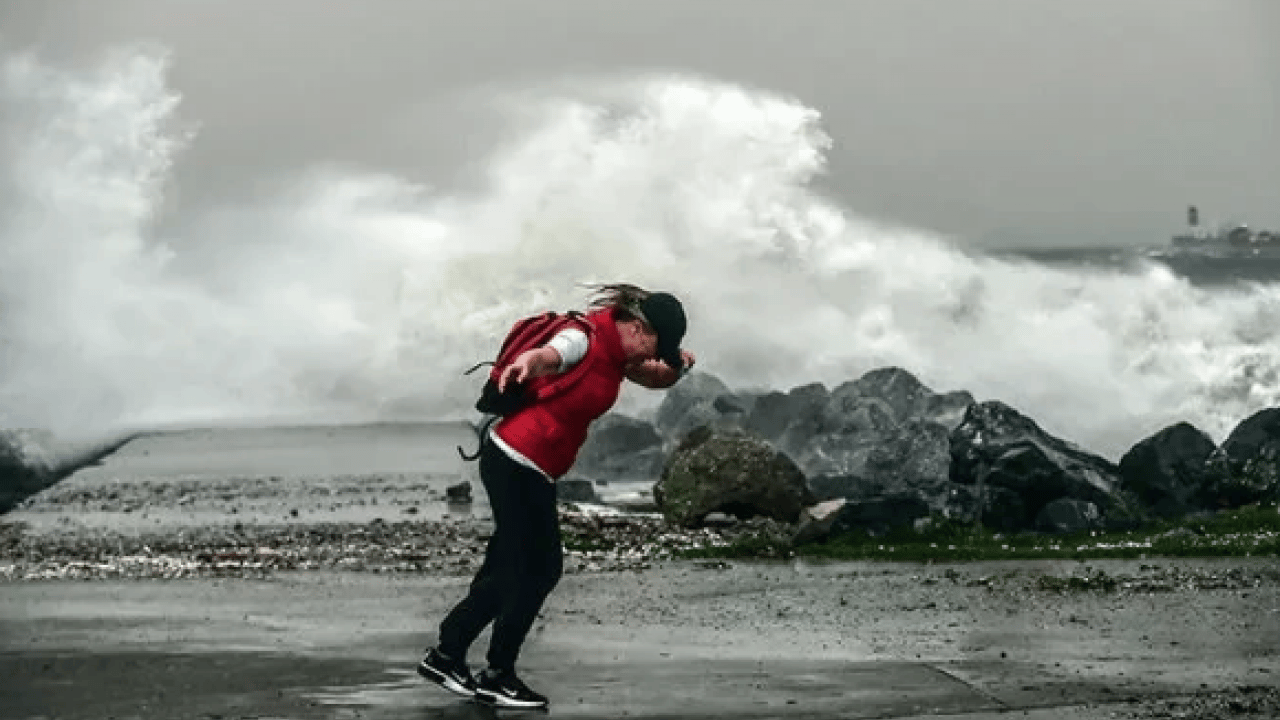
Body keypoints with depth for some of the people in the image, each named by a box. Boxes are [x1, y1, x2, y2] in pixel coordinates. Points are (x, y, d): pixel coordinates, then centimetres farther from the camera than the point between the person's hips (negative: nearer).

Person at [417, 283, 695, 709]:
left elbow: (655, 379, 20)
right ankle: (498, 678, 8)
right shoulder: (585, 340, -19)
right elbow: (543, 357, -39)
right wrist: (523, 366, -63)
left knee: (507, 570, 14)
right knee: (537, 569, -3)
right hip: (516, 462, -10)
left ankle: (444, 657, 23)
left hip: (528, 470, 10)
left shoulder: (617, 351, 9)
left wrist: (677, 367, -4)